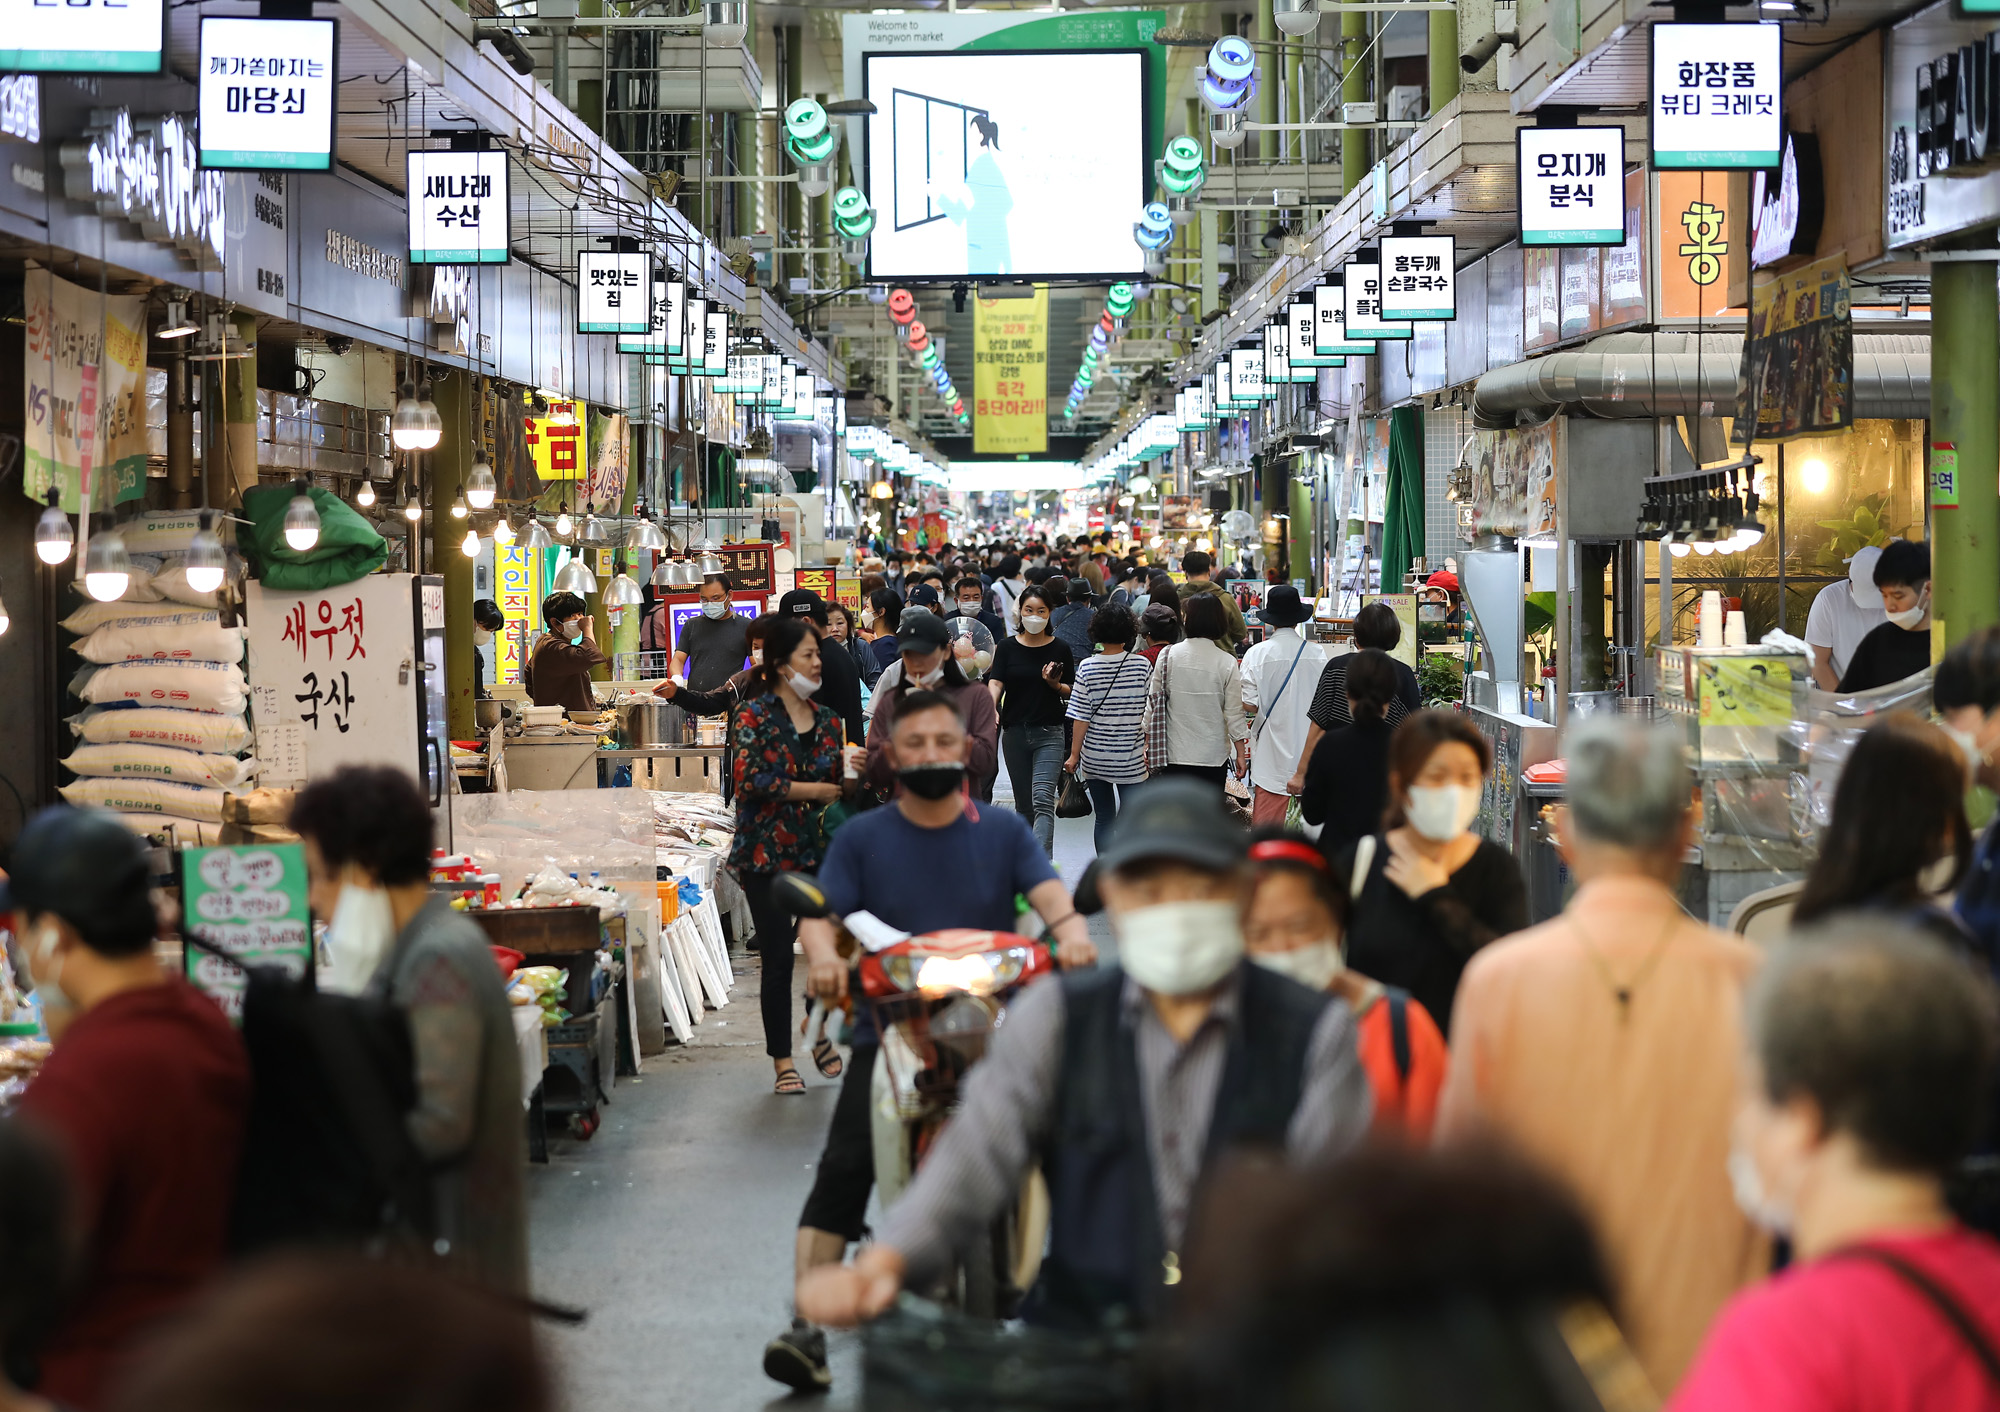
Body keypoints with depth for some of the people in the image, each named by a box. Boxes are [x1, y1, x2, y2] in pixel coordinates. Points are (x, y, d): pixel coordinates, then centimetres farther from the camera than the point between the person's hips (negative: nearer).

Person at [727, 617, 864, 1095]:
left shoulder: (826, 718, 11)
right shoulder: (754, 716, -6)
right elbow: (749, 780, -18)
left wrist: (851, 772, -6)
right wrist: (815, 791, -13)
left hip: (821, 852, 4)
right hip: (767, 853, -4)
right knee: (778, 959, -1)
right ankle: (783, 1063, 8)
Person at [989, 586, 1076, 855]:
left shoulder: (1060, 649, 3)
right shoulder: (1007, 648, 5)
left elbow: (1072, 692, 8)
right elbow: (995, 682, -8)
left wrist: (1055, 685, -14)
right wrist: (991, 709, -27)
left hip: (1049, 734, -2)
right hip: (1015, 733, 2)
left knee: (1043, 800, -16)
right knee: (1024, 805, 10)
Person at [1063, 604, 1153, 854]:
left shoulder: (1087, 667, -6)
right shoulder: (1142, 665, -6)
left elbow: (1081, 717, -5)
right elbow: (1150, 712, -1)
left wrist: (1074, 755, 3)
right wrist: (1149, 748, 11)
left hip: (1095, 757, 1)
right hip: (1131, 757, -1)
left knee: (1103, 818, 10)